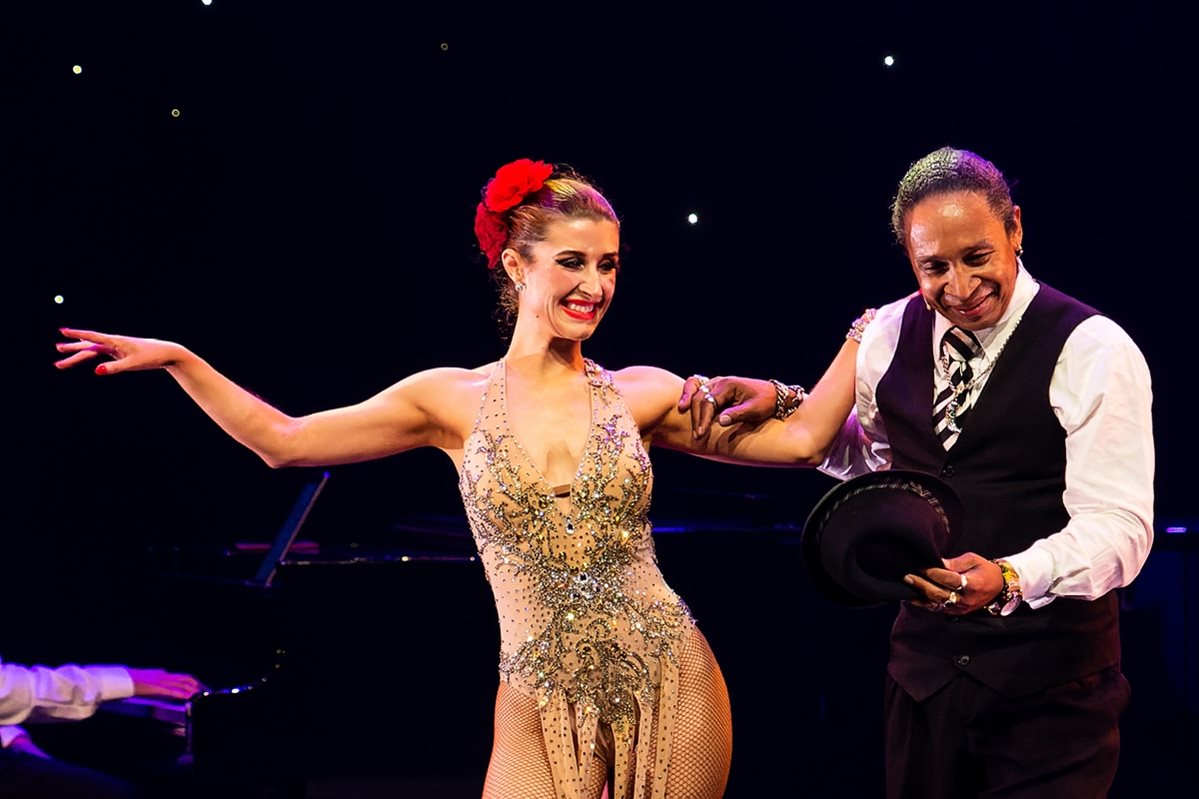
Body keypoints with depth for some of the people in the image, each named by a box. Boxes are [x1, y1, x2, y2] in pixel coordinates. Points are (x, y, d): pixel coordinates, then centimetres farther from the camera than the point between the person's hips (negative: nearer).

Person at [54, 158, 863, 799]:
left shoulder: (641, 394, 4)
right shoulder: (456, 401, 3)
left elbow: (798, 438, 3)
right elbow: (283, 440, 5)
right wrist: (176, 360, 0)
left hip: (671, 690, 1)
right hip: (546, 713, -1)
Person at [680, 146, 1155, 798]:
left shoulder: (1092, 352, -14)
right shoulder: (891, 334, 4)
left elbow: (1119, 525, -21)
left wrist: (1009, 579, -38)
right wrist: (775, 401, 7)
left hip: (1051, 688, -5)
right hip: (924, 664, 5)